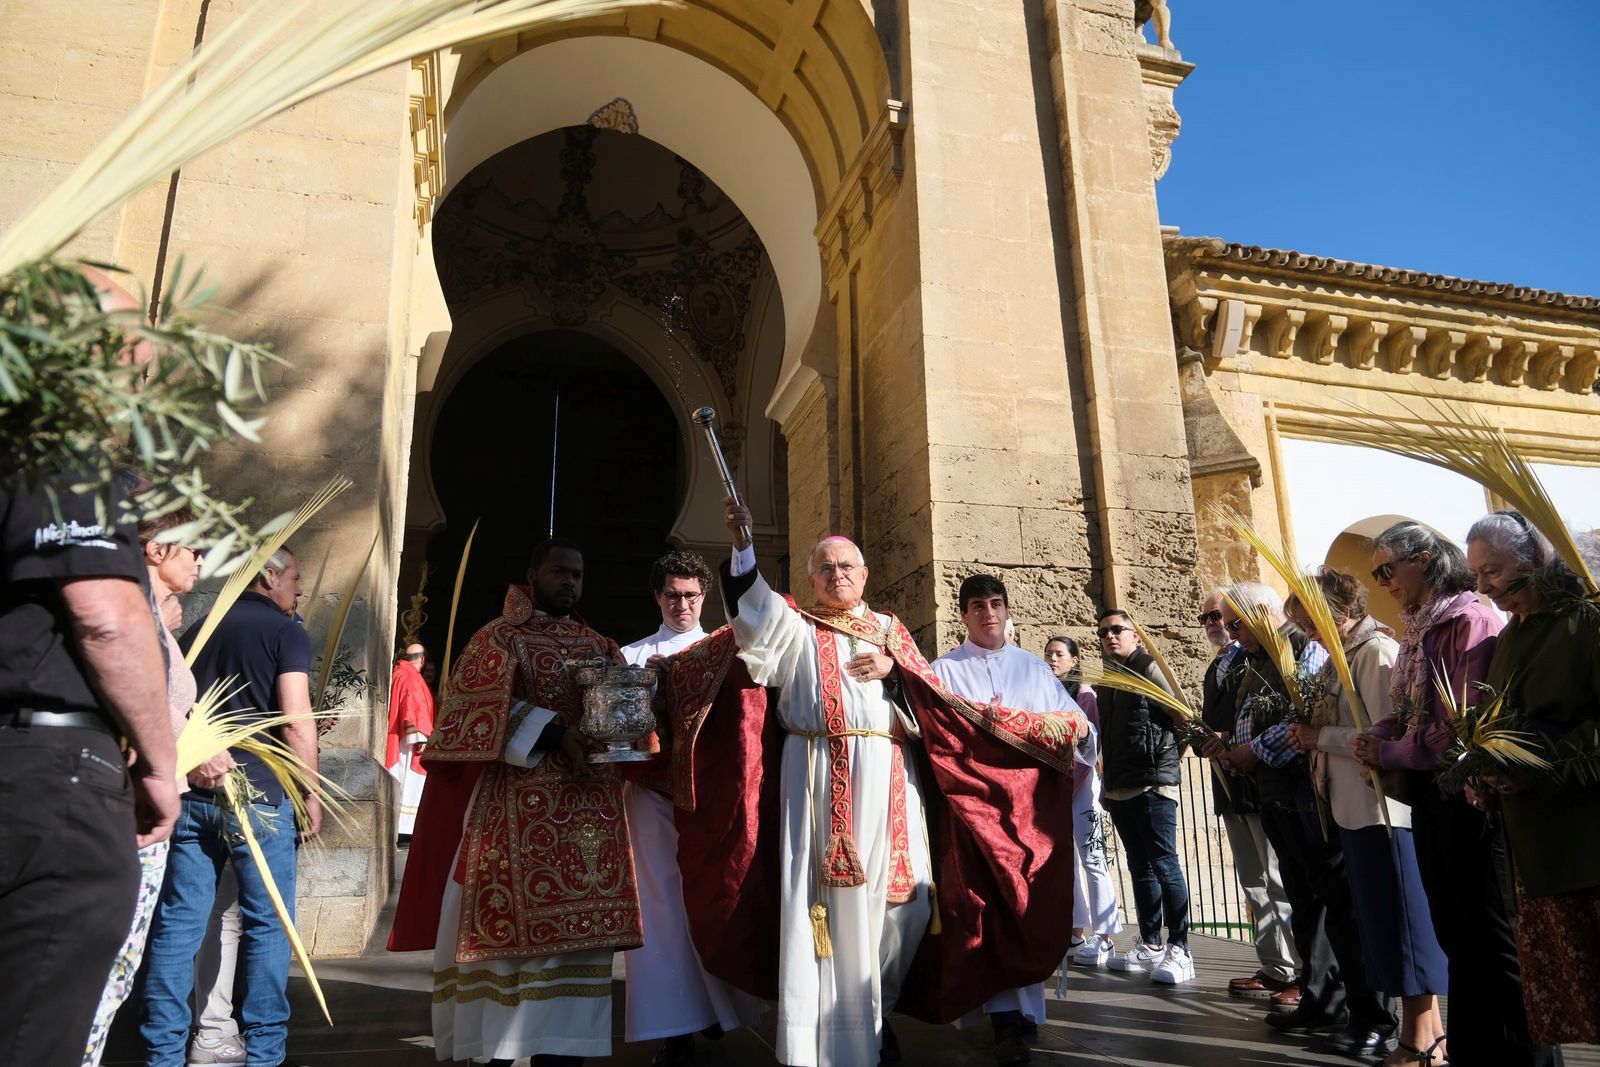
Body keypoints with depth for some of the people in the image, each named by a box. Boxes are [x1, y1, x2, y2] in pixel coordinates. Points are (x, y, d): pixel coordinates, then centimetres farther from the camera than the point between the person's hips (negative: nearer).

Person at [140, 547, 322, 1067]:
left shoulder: (198, 630, 15)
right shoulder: (286, 633, -4)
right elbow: (296, 721, -11)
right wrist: (311, 794, -5)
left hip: (191, 792, 6)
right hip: (258, 795, -6)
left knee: (178, 922, 7)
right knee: (266, 922, 4)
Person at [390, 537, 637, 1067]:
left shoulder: (601, 647, 17)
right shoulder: (497, 638, 4)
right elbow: (486, 709, -11)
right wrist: (556, 734, -19)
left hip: (589, 808, 4)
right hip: (519, 808, -4)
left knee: (574, 928, 3)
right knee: (515, 923, -5)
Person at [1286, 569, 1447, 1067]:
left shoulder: (1377, 651, -14)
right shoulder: (1346, 656, 14)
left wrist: (1320, 736, -13)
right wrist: (1314, 737, 2)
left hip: (1381, 809, -10)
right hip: (1353, 808, 10)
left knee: (1403, 920, 0)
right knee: (1380, 919, 14)